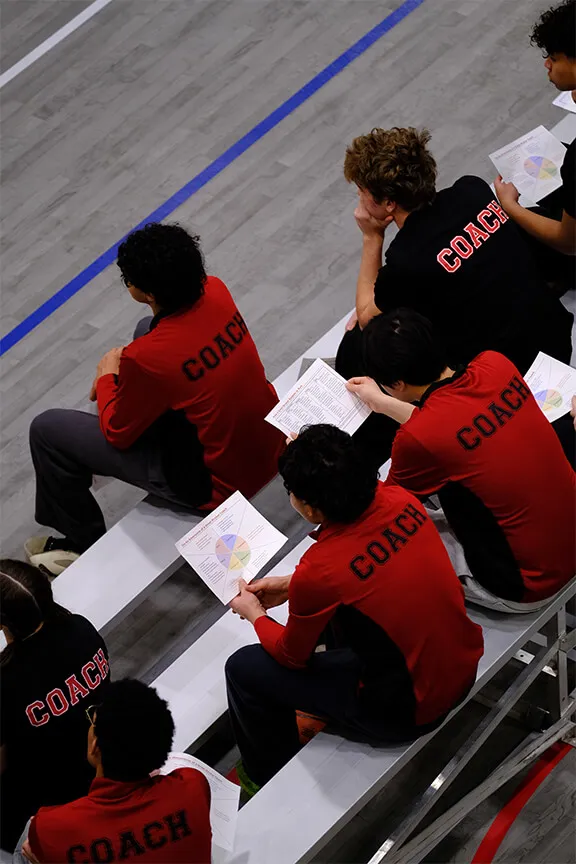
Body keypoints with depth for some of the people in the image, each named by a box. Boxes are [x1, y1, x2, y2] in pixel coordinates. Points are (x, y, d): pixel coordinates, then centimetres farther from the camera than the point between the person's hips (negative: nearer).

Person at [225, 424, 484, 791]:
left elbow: (292, 657, -7)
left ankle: (270, 781, 29)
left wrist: (255, 615, 12)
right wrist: (291, 586, 14)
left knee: (244, 669, 5)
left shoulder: (318, 572, -29)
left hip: (409, 711, -7)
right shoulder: (400, 500, -11)